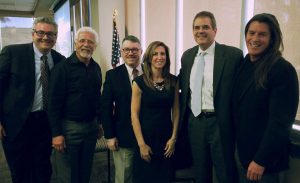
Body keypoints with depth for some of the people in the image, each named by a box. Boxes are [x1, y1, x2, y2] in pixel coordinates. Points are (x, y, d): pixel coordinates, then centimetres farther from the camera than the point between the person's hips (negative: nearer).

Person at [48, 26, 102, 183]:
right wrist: (56, 133, -16)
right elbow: (54, 101, -13)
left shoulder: (96, 68, 7)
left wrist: (99, 121, 13)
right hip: (69, 127, -5)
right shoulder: (63, 67, -10)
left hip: (91, 126, 6)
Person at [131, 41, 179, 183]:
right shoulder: (139, 82, -8)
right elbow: (134, 114, -9)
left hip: (167, 137, 3)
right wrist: (141, 144, -11)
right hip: (146, 136, -2)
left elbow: (176, 110, 4)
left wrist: (173, 138, -1)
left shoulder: (173, 81, 1)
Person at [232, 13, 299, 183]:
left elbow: (280, 121, -20)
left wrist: (261, 160, -19)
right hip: (244, 153, 6)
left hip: (265, 158, -6)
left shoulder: (283, 70, -17)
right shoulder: (244, 65, 3)